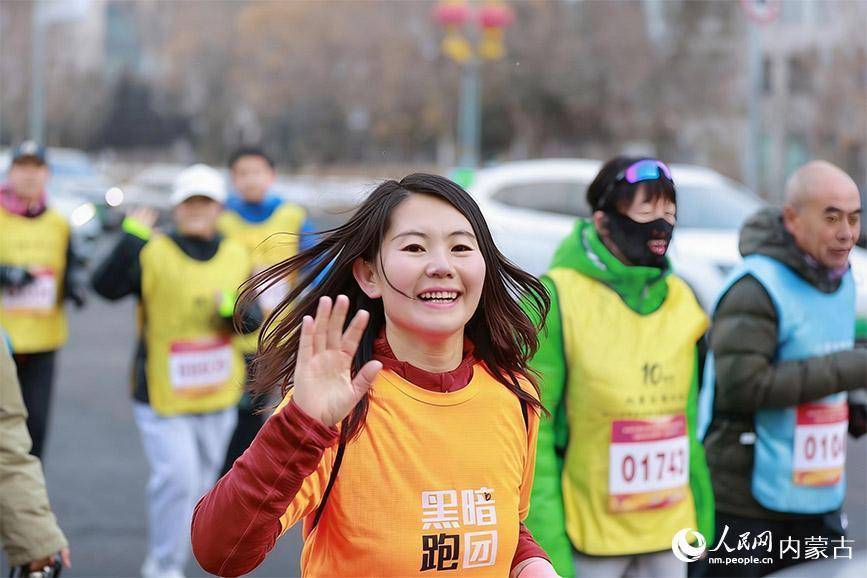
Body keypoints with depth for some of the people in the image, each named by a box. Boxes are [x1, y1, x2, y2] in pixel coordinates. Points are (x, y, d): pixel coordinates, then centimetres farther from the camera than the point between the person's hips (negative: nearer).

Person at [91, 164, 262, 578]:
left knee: (201, 480, 19)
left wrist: (236, 310, -16)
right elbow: (105, 286, -22)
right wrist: (132, 237, -32)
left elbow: (252, 319, 7)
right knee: (176, 475, -16)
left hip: (218, 395, 5)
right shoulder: (152, 254, -8)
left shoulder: (237, 257, 5)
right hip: (161, 393, -5)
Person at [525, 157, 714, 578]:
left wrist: (700, 520, 10)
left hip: (667, 537, 5)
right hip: (588, 542, -5)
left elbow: (685, 419, 14)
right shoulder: (557, 298, -11)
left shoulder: (680, 299, 7)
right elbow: (532, 431, -12)